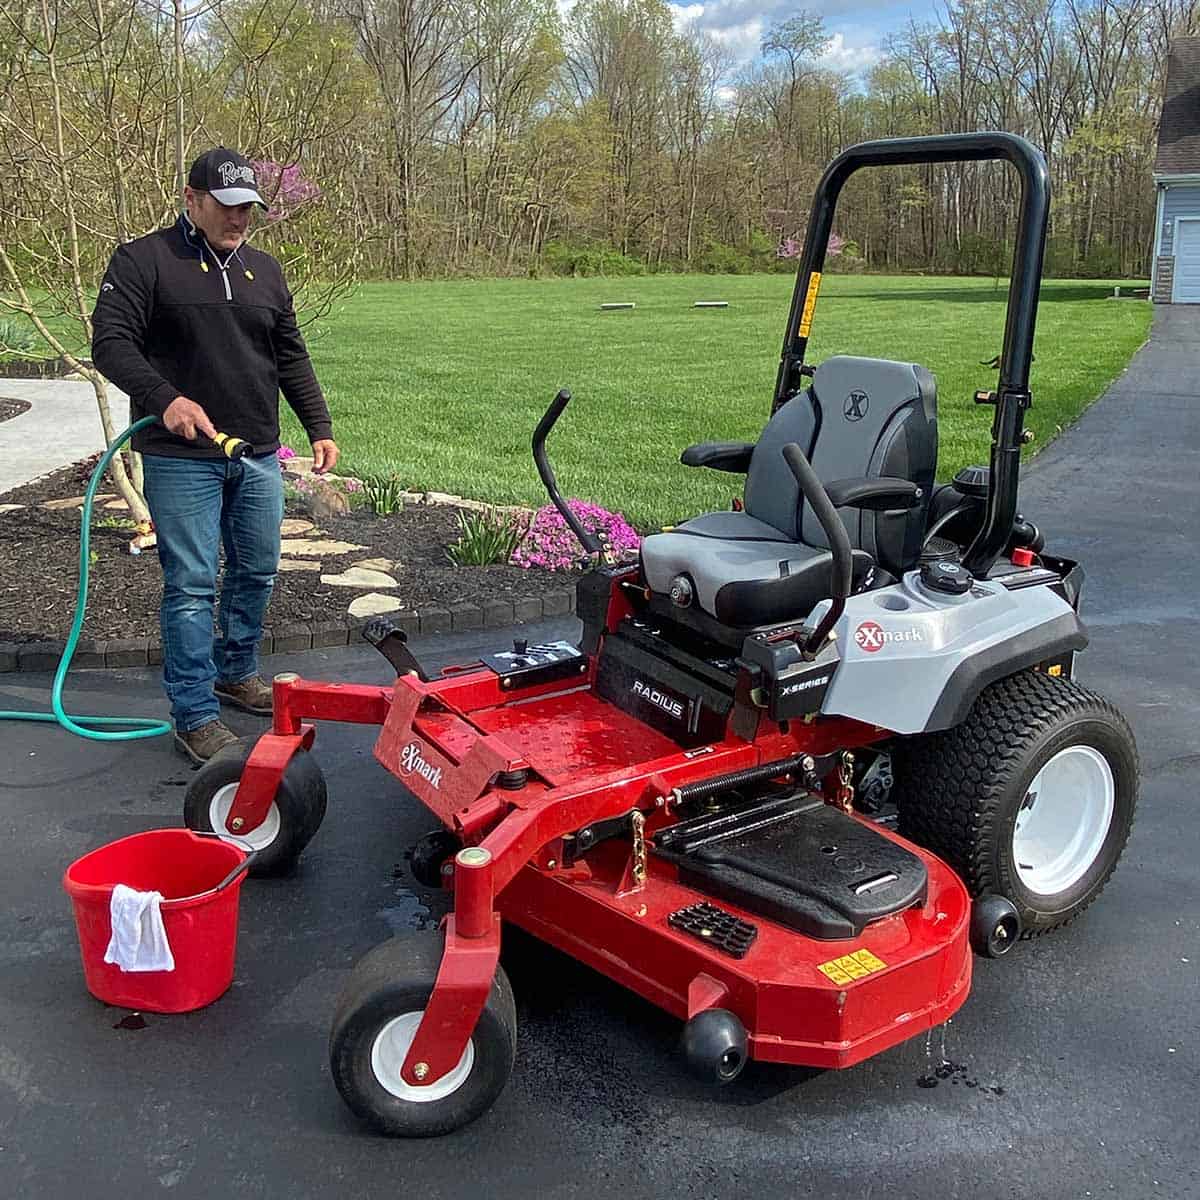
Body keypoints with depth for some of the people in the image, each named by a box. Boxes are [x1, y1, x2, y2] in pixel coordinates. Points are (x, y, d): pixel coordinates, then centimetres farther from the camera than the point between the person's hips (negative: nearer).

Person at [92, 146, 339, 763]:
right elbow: (111, 343, -11)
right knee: (192, 585, -5)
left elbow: (291, 358, 19)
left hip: (259, 457, 6)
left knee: (257, 572, 13)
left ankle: (236, 673, 33)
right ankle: (194, 715, 4)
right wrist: (165, 398, -27)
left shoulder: (265, 271, 15)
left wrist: (319, 427, 11)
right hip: (180, 459, -6)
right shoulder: (143, 261, -3)